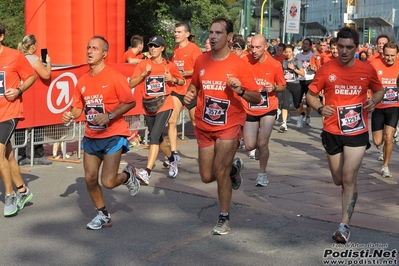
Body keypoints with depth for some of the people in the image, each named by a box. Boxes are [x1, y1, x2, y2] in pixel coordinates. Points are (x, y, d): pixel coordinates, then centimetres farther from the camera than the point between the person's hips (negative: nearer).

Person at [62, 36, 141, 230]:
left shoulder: (114, 76, -12)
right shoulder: (82, 81, 5)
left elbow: (130, 102, -12)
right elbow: (78, 107, 11)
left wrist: (109, 116, -22)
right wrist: (71, 115, -12)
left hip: (113, 136, -5)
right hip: (91, 137, 6)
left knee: (108, 182, -11)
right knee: (90, 178, 5)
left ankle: (128, 175, 23)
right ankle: (102, 215, 26)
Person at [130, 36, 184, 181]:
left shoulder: (169, 65, -1)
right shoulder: (143, 65, 2)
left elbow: (182, 81, 10)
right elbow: (131, 84, -4)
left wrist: (173, 79, -10)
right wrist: (144, 74, -18)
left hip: (164, 105, -4)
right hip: (148, 106, 4)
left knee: (154, 136, -19)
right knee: (158, 137, 18)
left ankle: (147, 172, -24)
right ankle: (173, 159, 45)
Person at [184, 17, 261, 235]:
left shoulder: (238, 64, -12)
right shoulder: (201, 61, -2)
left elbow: (257, 99, -10)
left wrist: (240, 91, -29)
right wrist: (190, 93, -4)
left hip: (229, 126, -4)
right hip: (204, 126, 4)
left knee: (220, 171, -10)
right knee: (207, 177, 8)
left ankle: (224, 219, 10)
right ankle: (233, 167, 41)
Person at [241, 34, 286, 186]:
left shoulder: (275, 65, -11)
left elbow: (283, 87, 2)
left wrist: (274, 88, -19)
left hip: (268, 109, -1)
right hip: (249, 110, 2)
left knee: (262, 144, -6)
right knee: (250, 146, 3)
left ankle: (262, 173, 16)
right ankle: (261, 143, 40)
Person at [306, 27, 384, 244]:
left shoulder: (367, 69, -4)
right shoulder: (326, 69, -5)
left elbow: (379, 90, 12)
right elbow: (310, 94, 2)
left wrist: (374, 101, -10)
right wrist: (320, 108, -19)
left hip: (357, 132, -2)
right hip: (332, 132, 2)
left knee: (349, 178, -9)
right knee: (339, 180, 14)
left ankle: (345, 225, 0)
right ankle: (351, 190, 50)